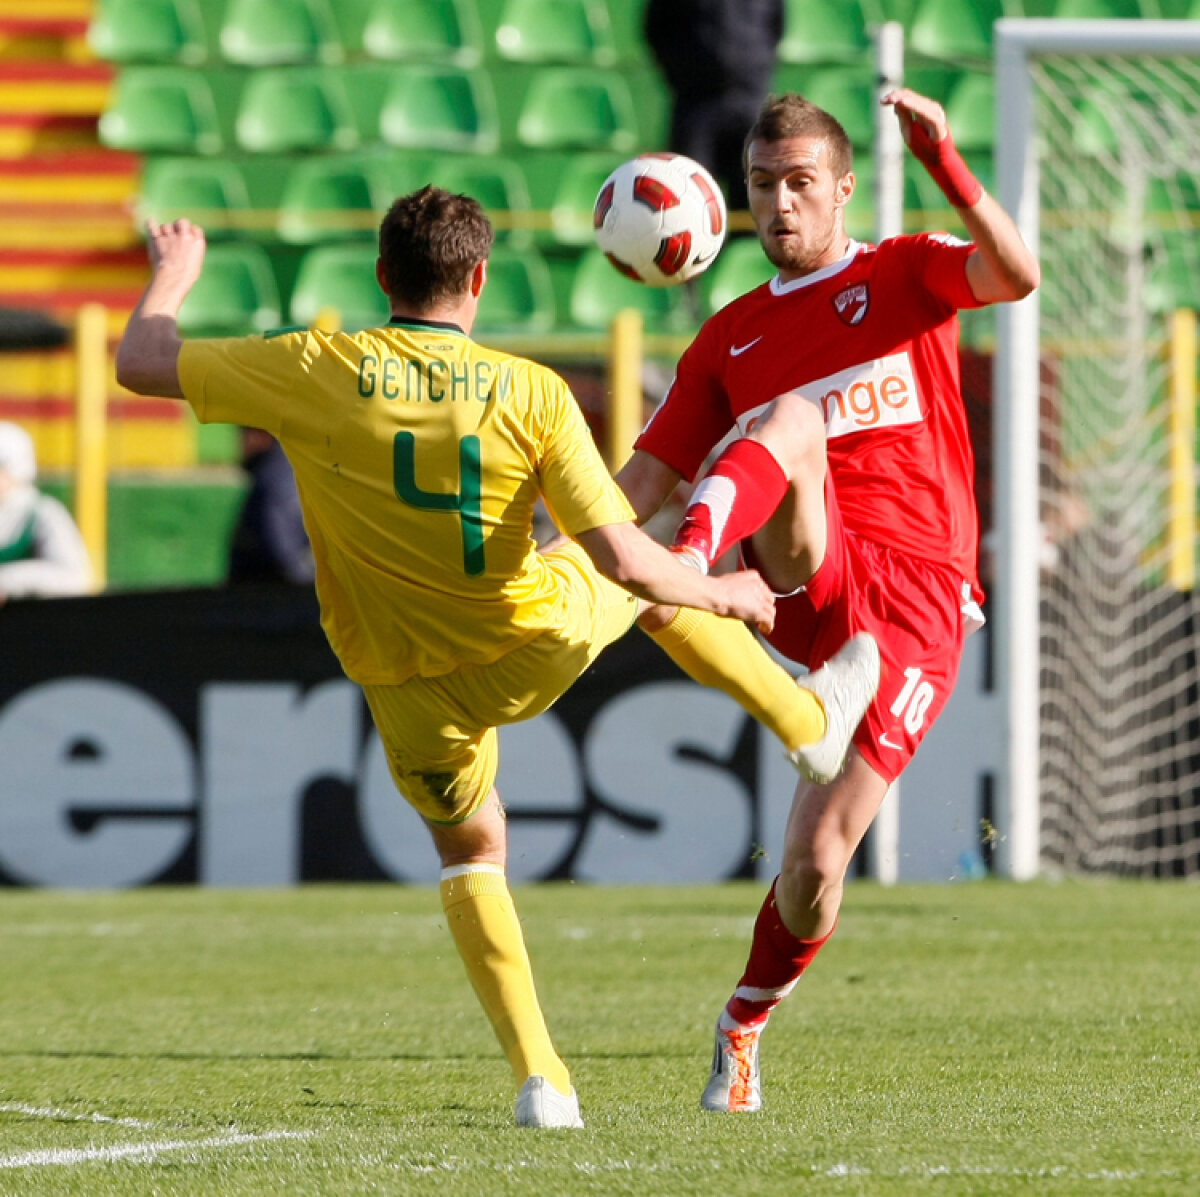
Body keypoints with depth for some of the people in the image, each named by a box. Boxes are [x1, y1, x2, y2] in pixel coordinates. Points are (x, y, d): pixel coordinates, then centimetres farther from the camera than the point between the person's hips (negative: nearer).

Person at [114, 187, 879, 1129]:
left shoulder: (317, 369, -17)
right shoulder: (531, 391, -17)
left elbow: (140, 363, -6)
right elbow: (619, 558, -20)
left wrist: (174, 275, 14)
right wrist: (720, 597, -1)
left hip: (411, 688, 0)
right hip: (540, 640, 0)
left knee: (469, 847, 24)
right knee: (654, 578, 31)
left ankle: (539, 1076, 12)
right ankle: (810, 721, 46)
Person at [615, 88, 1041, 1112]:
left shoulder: (903, 275, 10)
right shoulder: (732, 339, 20)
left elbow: (1016, 276, -12)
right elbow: (649, 476, 17)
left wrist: (945, 164, -25)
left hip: (914, 611, -2)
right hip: (806, 584, 2)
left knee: (817, 857, -8)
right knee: (790, 418, -29)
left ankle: (746, 1023, 18)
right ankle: (689, 567, -56)